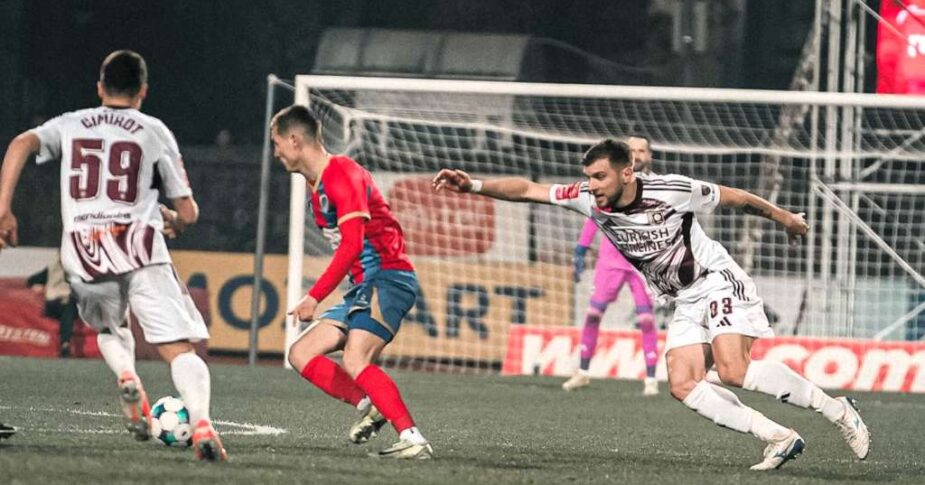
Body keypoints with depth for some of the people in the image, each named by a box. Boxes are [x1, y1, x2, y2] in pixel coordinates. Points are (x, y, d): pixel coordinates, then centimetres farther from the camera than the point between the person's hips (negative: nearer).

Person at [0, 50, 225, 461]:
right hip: (140, 249, -2)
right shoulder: (154, 131, 13)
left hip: (82, 255, 2)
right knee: (179, 350, -6)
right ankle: (201, 423, -32)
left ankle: (126, 375, -1)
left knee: (110, 330, 31)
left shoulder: (70, 125, 19)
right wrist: (174, 222, 36)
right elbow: (188, 211, 12)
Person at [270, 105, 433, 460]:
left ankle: (413, 440, -31)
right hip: (364, 285, 10)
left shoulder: (342, 174, -12)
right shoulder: (318, 186, 19)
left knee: (354, 361, -26)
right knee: (301, 354, 6)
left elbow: (352, 245, -21)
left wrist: (315, 297, -21)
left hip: (387, 279, -10)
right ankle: (368, 405, -5)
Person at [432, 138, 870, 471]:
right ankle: (779, 439, -7)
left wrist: (784, 217, 9)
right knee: (683, 384, -12)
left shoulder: (672, 191, -20)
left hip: (720, 282, -6)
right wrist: (474, 185, -23)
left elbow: (734, 197, -4)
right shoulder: (590, 200, -8)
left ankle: (837, 411, -13)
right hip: (687, 303, 6)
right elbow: (527, 189, -10)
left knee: (733, 370, -26)